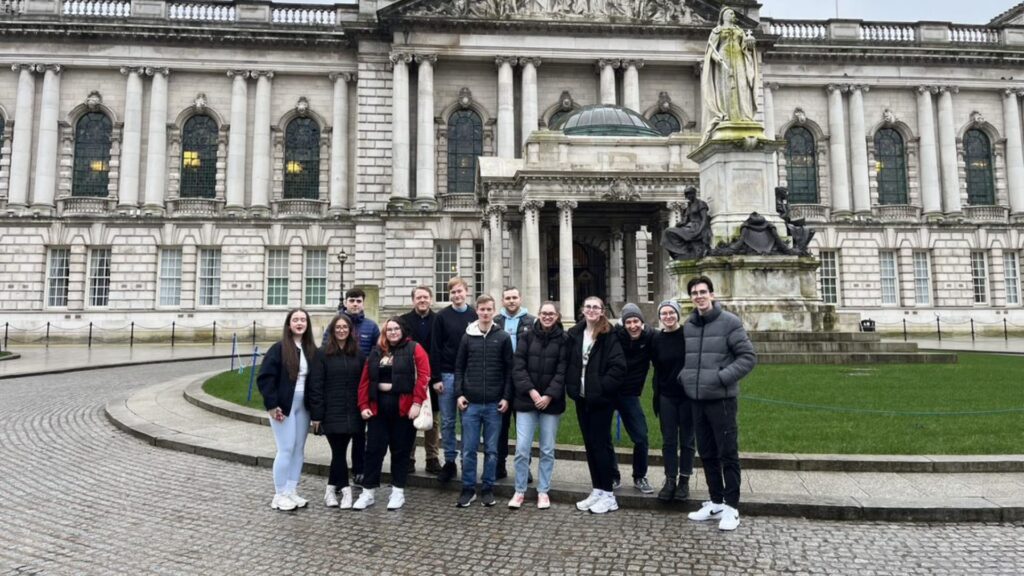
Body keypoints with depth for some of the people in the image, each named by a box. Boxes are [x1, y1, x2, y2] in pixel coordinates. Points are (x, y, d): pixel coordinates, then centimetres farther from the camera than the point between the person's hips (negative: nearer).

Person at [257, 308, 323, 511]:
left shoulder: (312, 351, 6)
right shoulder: (279, 348, -9)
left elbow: (317, 380, 10)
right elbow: (264, 378, -13)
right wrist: (272, 405, -17)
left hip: (303, 406, 6)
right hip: (283, 406, -6)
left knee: (299, 449, 10)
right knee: (286, 449, -4)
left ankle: (291, 491, 21)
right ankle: (279, 495, 8)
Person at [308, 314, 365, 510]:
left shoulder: (357, 354, 8)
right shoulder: (323, 354, -3)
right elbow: (316, 386, -6)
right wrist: (316, 414, -10)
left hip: (351, 412, 3)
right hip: (332, 412, -3)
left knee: (339, 451, 7)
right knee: (339, 451, -3)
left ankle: (331, 489, 20)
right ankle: (345, 489, 9)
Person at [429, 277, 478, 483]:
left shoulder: (475, 315, 4)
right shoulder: (442, 317, 1)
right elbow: (435, 348, -1)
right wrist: (436, 378, -6)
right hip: (447, 375, 0)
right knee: (447, 421, 5)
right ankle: (449, 461, 16)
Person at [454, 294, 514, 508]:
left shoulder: (503, 337, 2)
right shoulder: (467, 337, 5)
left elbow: (509, 369, 2)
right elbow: (459, 367, 8)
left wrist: (506, 397, -4)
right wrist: (459, 393, -1)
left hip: (494, 404, -1)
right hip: (471, 403, 1)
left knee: (491, 450, 7)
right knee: (469, 449, 5)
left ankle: (488, 488, 19)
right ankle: (468, 488, 17)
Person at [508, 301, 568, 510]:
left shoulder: (563, 340, 1)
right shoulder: (527, 337, 3)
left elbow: (562, 371, -4)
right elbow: (518, 367, -2)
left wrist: (549, 395, -14)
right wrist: (531, 391, -13)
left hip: (551, 402, 0)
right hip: (526, 400, 0)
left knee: (547, 450, 7)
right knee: (522, 448, -2)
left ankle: (543, 492, 21)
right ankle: (520, 491, 13)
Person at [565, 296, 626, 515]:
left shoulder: (608, 336, -9)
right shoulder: (574, 334, 7)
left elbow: (619, 367, -16)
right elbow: (568, 363, 11)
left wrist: (601, 387, -18)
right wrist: (571, 387, 0)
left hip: (600, 399, -6)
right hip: (581, 398, 6)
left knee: (601, 444, 0)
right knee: (589, 444, 12)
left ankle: (608, 494, 11)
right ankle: (597, 490, 23)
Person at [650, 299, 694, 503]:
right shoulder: (656, 339, 2)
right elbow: (656, 367, 8)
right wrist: (656, 393, 4)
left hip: (687, 394, -2)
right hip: (666, 396, 3)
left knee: (686, 440, 8)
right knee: (668, 441, 7)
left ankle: (684, 481, 19)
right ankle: (670, 480, 15)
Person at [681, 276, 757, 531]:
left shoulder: (729, 322, -7)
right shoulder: (687, 326, 9)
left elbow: (748, 357, -9)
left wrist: (722, 377, -17)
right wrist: (684, 375, 6)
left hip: (721, 399, -5)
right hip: (697, 400, 6)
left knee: (728, 454, 0)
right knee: (707, 454, 13)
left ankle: (731, 507, 10)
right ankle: (716, 502, 25)